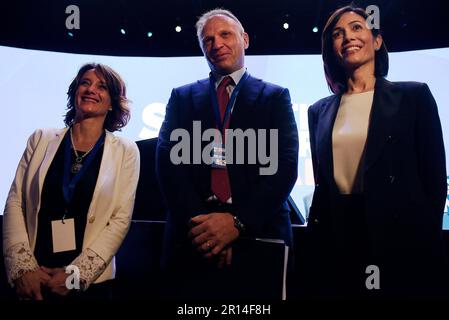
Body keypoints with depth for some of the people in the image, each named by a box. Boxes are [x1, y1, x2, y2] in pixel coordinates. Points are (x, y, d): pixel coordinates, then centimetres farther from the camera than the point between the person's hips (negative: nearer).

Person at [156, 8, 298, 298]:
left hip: (258, 235, 0)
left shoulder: (276, 97, 7)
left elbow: (284, 166, -4)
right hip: (193, 240, 1)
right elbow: (168, 162, 0)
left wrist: (238, 221, -16)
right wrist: (197, 221, -14)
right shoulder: (182, 97, 12)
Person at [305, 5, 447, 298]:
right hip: (335, 242, 3)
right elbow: (322, 183, 12)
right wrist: (315, 235, 6)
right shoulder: (320, 111, 10)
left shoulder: (414, 95, 1)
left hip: (401, 239, -2)